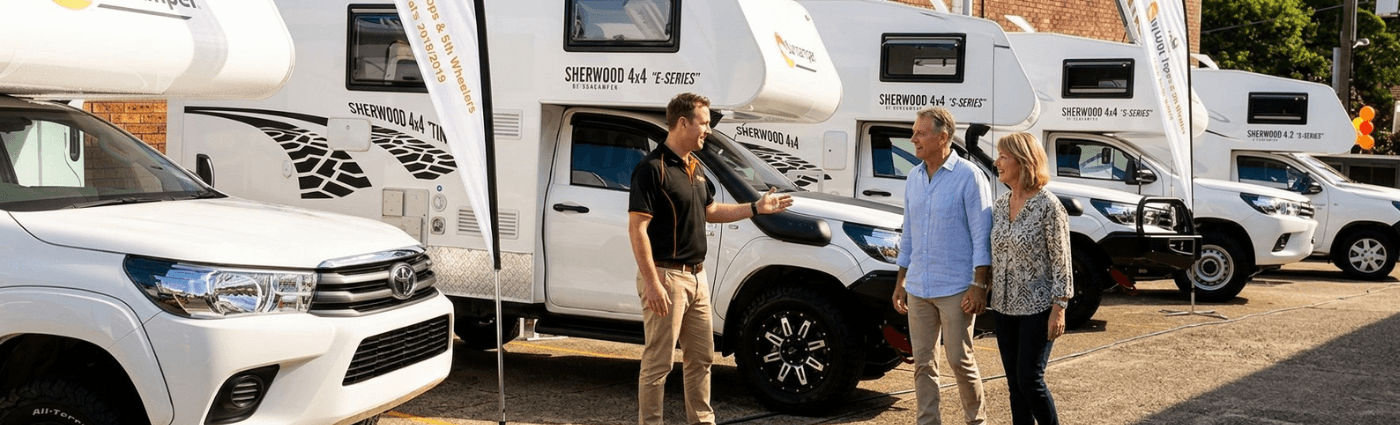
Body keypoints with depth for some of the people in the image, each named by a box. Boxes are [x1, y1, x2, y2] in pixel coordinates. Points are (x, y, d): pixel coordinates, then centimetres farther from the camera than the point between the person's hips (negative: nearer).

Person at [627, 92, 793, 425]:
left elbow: (709, 211, 26)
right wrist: (652, 284, -24)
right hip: (666, 276, -9)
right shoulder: (652, 168, -15)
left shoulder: (693, 167, 13)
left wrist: (756, 208, 17)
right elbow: (637, 228, -19)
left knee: (701, 357, 15)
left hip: (696, 276, 9)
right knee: (658, 361, -3)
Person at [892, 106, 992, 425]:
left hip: (955, 290, -6)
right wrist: (901, 281, 15)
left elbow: (981, 235, -11)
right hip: (918, 288, 6)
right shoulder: (914, 178, 10)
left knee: (959, 360, 0)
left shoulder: (968, 177, -9)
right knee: (923, 362, 8)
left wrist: (978, 285, -16)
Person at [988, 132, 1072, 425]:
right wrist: (989, 294, 13)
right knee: (1014, 382, 9)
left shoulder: (1048, 206, -13)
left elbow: (1061, 262, -11)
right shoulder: (1001, 205, 6)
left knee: (1030, 378, -6)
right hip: (1005, 307, 6)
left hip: (1037, 308, -6)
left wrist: (1059, 309, -14)